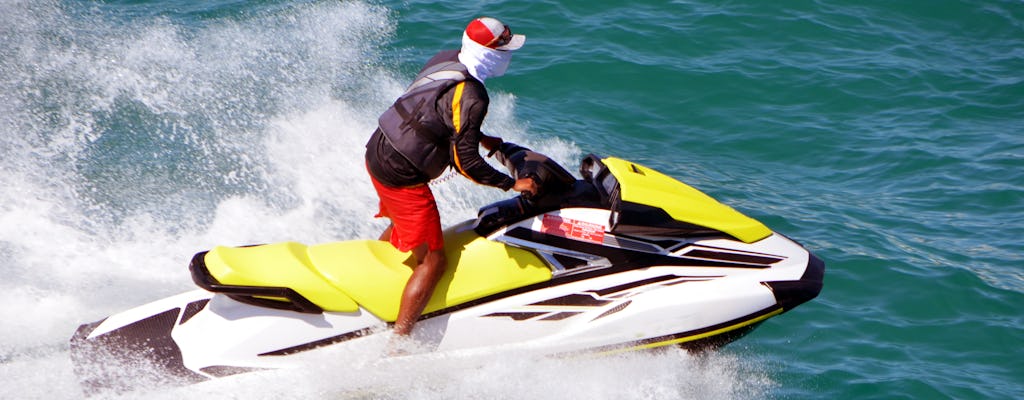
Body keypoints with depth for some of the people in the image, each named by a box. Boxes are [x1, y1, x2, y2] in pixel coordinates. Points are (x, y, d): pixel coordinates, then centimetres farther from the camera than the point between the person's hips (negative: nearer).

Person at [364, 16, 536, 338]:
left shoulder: (446, 59, 2)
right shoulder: (471, 97, -25)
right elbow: (465, 162, -24)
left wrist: (480, 137, 22)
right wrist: (512, 184, -15)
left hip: (377, 152, 10)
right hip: (402, 176, -9)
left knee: (401, 227, 35)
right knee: (433, 261, -5)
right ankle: (397, 343, -8)